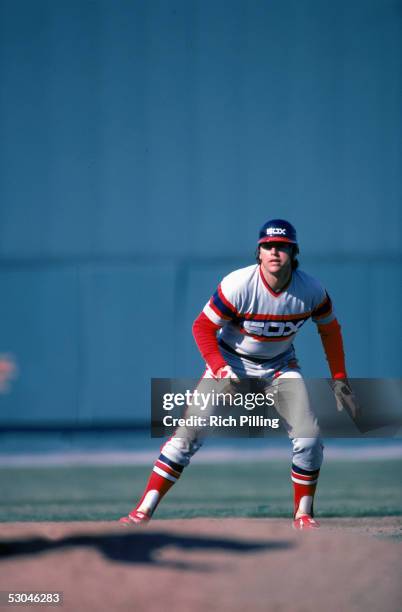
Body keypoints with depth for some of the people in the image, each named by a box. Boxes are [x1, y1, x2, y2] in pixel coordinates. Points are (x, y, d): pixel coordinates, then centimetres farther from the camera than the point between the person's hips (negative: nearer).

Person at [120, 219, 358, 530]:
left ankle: (303, 514, 7)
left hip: (280, 365, 3)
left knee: (309, 435, -12)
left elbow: (330, 329, 1)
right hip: (231, 361, -2)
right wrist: (219, 370, -31)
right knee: (189, 433, -13)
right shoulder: (238, 285, -27)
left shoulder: (311, 290, -18)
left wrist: (339, 378, -1)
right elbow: (203, 326, -19)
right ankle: (144, 510, -10)